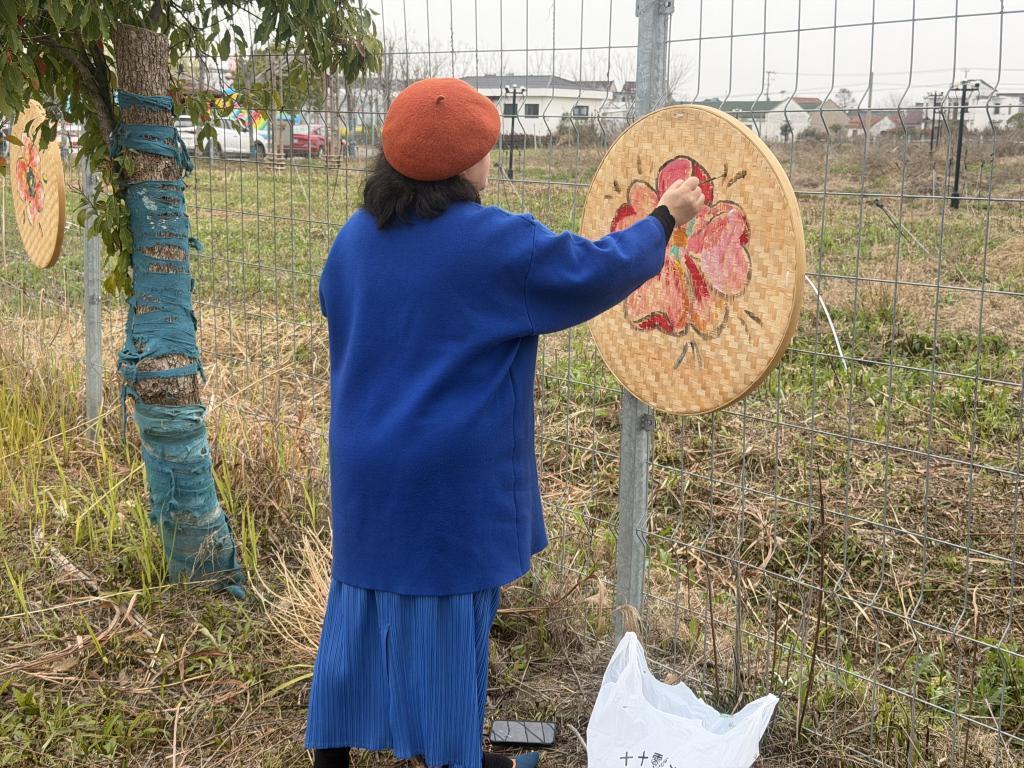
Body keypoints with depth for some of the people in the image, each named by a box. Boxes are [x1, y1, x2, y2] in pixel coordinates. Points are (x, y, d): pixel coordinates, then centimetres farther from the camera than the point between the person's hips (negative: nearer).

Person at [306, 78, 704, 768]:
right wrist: (668, 216, 7)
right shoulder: (499, 243, -17)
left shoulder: (355, 239, 1)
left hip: (366, 472, 6)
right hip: (449, 479, -6)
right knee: (444, 619, 9)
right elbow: (598, 271, -7)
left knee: (362, 608, 18)